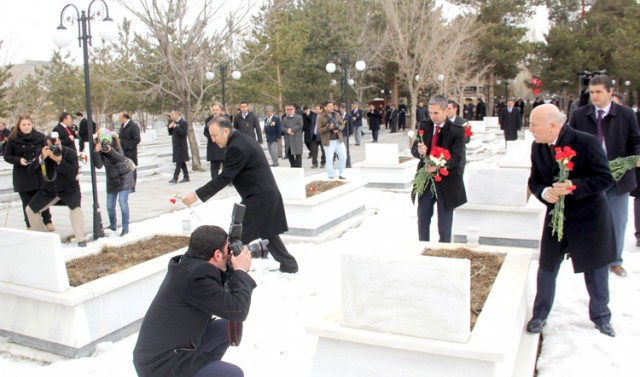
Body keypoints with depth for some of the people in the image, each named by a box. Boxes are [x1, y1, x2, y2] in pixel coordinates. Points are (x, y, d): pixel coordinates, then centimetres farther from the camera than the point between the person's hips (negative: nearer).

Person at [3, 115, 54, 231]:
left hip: (39, 173, 0)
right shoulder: (13, 139, -2)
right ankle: (30, 225, 17)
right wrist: (18, 160, -14)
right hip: (22, 176, 0)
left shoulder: (40, 137, -2)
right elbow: (7, 156, 3)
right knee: (27, 202, 5)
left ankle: (47, 221, 20)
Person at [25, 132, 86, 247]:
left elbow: (74, 173, -30)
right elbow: (30, 171, -19)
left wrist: (60, 161, -42)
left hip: (69, 188, -4)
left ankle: (81, 239, -19)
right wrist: (42, 158, -34)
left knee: (76, 208, -29)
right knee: (30, 209, 4)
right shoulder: (40, 153, -11)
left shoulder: (70, 153, -20)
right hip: (49, 190, 4)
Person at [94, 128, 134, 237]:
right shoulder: (99, 149, -7)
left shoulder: (115, 145, -11)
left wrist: (110, 150, -41)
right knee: (110, 205, 8)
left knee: (123, 201, -15)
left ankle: (125, 228, -8)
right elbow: (99, 165, -19)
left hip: (124, 177, -4)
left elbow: (121, 158, -27)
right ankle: (113, 225, 32)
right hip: (112, 180, 4)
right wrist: (96, 152, -32)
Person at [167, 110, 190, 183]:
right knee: (181, 162, 12)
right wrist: (170, 127, -1)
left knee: (179, 162, -8)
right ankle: (186, 177, 18)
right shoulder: (174, 122, 15)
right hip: (176, 145, 9)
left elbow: (184, 132, -23)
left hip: (181, 146, -9)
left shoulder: (184, 123, -10)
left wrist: (176, 127, -22)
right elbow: (170, 133, 17)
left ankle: (175, 178, -11)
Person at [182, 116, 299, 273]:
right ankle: (288, 263, 29)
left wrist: (197, 195, -19)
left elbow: (224, 178, -21)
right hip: (267, 194, 10)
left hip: (258, 197, -10)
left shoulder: (236, 147, -20)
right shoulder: (242, 139, 12)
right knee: (267, 231, 20)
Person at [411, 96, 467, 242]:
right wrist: (419, 151, -23)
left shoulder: (456, 131, -10)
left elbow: (457, 158, -17)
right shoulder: (424, 126, 3)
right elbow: (414, 149, 2)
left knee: (444, 227, 7)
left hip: (446, 183, -4)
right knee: (422, 222, 12)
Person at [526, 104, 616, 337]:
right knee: (546, 268, 9)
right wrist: (544, 192, -19)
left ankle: (600, 317, 35)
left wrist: (574, 186, -31)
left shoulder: (586, 142, -19)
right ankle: (540, 315, 27)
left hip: (589, 217, -3)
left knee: (596, 270, 12)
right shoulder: (537, 147, -4)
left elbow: (605, 178, -18)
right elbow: (534, 180, 4)